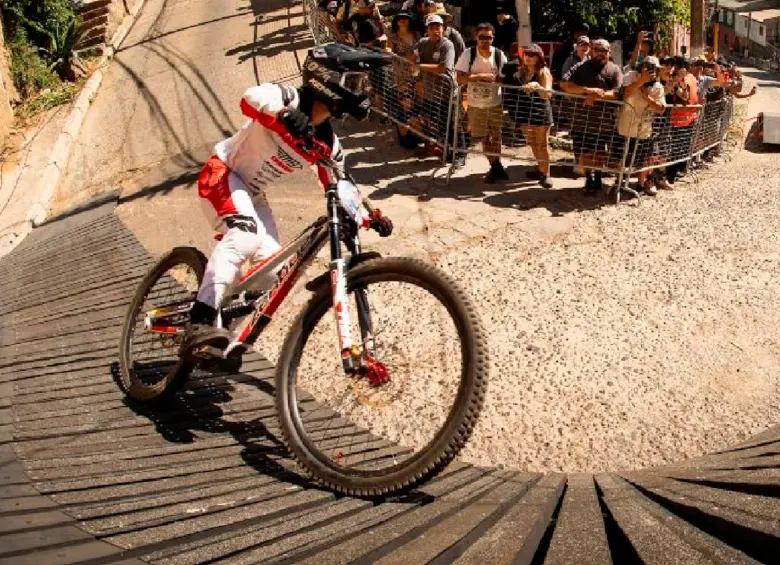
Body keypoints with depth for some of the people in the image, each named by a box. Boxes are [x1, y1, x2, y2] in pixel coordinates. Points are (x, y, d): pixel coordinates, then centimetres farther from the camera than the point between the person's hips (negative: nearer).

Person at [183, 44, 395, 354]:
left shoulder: (328, 144, -2)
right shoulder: (290, 98, -22)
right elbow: (252, 98, -44)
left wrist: (370, 218, -11)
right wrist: (285, 116, -64)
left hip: (252, 193, 8)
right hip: (222, 174, -8)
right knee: (245, 235, -35)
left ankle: (230, 327, 16)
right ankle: (200, 323, -41)